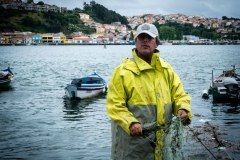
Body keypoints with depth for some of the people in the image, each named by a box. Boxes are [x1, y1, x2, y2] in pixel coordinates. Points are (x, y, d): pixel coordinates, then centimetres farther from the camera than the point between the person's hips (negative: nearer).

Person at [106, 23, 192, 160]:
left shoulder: (166, 69, 9)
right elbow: (115, 105, -10)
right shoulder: (123, 71, -7)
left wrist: (183, 109, -11)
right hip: (132, 137, -4)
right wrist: (130, 123, -24)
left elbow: (179, 94, 10)